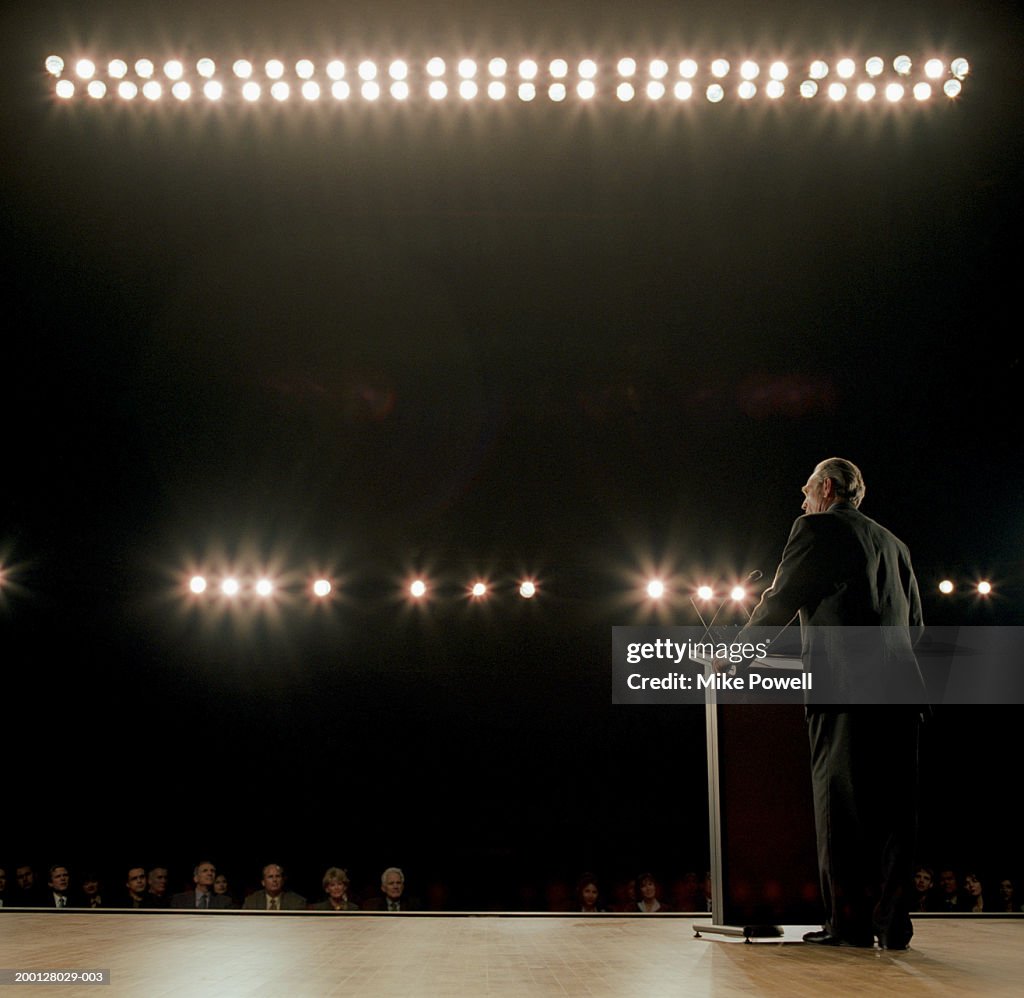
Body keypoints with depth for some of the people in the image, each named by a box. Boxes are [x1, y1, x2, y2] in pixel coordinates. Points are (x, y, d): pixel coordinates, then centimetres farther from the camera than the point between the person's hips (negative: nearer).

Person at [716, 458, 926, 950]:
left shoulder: (817, 529, 3)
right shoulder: (893, 543, 23)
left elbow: (779, 601, 1)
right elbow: (915, 624, 23)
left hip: (843, 689, -6)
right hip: (900, 690, 6)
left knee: (841, 809, -2)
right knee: (891, 809, 7)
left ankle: (848, 922, -2)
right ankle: (891, 922, 8)